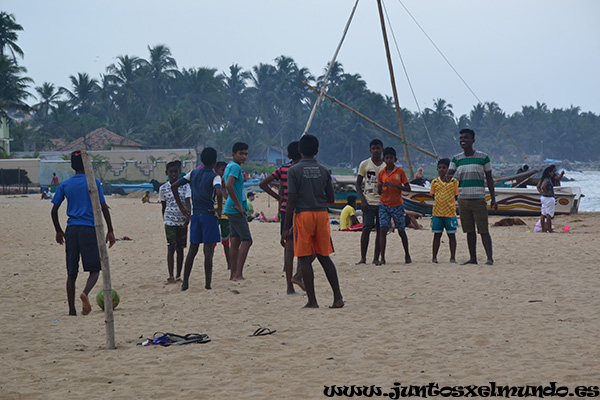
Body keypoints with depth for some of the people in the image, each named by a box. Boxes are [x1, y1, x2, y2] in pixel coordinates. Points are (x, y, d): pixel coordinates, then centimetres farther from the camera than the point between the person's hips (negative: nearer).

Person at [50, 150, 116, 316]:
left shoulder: (65, 185, 9)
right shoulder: (94, 183, 1)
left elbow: (54, 210, 8)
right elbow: (104, 208, -4)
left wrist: (59, 231, 21)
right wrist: (110, 231, 2)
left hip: (71, 229, 3)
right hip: (90, 229, -3)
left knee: (71, 272, 8)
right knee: (94, 269, 3)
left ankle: (72, 310, 4)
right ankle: (85, 293, -27)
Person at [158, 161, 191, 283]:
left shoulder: (185, 186, 1)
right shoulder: (163, 188, 4)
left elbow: (188, 203, -9)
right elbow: (163, 207, 13)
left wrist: (188, 217, -24)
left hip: (182, 221, 1)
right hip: (169, 221, -1)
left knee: (180, 248, 7)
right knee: (171, 247, -11)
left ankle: (178, 275, 15)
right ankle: (171, 276, -17)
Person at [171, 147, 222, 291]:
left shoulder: (193, 173, 8)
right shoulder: (214, 177, -8)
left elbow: (174, 186, 7)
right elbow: (219, 192, -28)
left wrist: (181, 207, 11)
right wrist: (219, 210, -13)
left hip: (195, 215, 5)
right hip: (209, 215, -5)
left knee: (192, 249, 11)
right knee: (209, 250, -2)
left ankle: (185, 282, 9)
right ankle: (208, 283, -3)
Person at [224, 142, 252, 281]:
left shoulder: (229, 166, 17)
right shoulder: (235, 167, -14)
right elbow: (229, 185, -28)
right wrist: (239, 206, -22)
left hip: (231, 209, 10)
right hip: (236, 210, -10)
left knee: (235, 240, 11)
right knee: (246, 240, -11)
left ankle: (233, 274, 15)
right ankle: (238, 275, -14)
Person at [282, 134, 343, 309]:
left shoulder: (294, 171, -6)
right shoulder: (324, 170, 6)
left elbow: (291, 200, -10)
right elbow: (331, 198, 9)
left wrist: (286, 228, -8)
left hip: (303, 215, -4)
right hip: (322, 214, 4)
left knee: (305, 260, 2)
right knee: (324, 257, 12)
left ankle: (312, 301, 0)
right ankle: (338, 297, 6)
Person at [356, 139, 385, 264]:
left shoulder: (386, 166, 8)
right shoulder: (364, 164, 3)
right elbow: (358, 184, 4)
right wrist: (363, 201, -8)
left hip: (382, 202, 2)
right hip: (369, 201, -2)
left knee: (380, 230, 1)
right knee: (366, 228, -10)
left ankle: (376, 258, 7)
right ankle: (363, 257, -5)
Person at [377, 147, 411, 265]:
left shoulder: (400, 171, -3)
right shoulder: (381, 173, 6)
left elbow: (408, 188, -6)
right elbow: (379, 192, 12)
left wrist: (394, 185, -19)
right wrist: (380, 188, -13)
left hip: (397, 206, -2)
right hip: (384, 205, 2)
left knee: (401, 231, 6)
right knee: (383, 229, -11)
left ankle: (407, 255, 24)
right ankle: (382, 258, -12)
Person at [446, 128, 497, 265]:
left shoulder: (483, 157, 1)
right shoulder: (456, 159, 9)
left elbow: (489, 179, 5)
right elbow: (449, 175, 1)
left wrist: (493, 198, 0)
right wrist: (447, 179, -25)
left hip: (478, 199, -4)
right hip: (463, 199, 4)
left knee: (483, 230, -8)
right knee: (469, 230, 8)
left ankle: (490, 258, -8)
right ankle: (473, 258, 14)